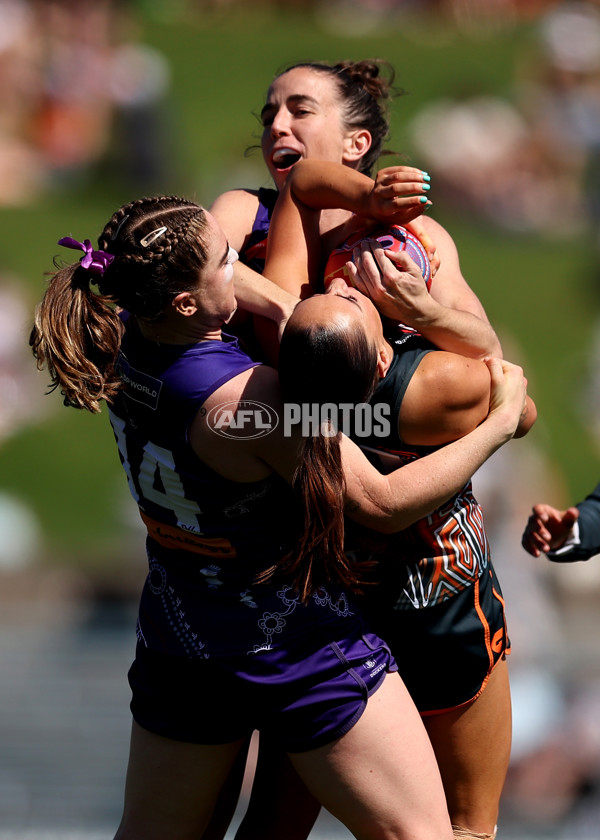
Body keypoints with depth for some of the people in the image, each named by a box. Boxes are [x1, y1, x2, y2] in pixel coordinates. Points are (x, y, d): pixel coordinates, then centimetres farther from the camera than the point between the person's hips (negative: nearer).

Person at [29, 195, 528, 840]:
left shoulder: (122, 342, -9)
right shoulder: (253, 397, -31)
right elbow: (385, 503, -22)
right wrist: (501, 421, -13)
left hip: (175, 639, 7)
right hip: (298, 644, -7)